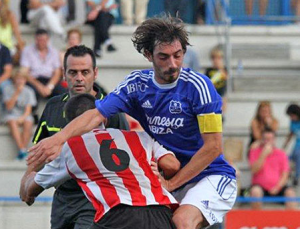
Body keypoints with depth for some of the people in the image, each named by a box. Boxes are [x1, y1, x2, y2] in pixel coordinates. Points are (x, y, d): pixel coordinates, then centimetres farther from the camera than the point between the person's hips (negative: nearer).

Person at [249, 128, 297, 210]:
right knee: (255, 191, -35)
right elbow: (254, 170, -10)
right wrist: (264, 154, -16)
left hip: (278, 187, 1)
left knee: (291, 193, -27)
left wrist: (277, 187, -15)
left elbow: (285, 175, 3)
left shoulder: (281, 154, 7)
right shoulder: (255, 152, 4)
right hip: (261, 186, -1)